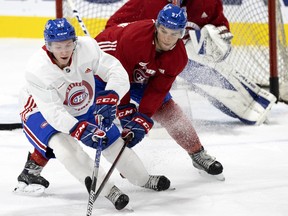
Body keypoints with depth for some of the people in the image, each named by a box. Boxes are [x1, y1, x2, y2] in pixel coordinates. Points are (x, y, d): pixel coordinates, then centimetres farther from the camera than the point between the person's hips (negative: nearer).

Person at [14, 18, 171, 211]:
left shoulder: (87, 48, -27)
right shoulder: (37, 70, -34)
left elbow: (117, 72, -25)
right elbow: (53, 111, -37)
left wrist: (110, 98, -42)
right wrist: (79, 129, -49)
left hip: (83, 107, 5)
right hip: (41, 112, -4)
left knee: (113, 141, 9)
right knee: (63, 143, -32)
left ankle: (144, 180, 34)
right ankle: (107, 189, -27)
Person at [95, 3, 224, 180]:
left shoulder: (178, 57, -20)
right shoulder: (134, 37, -39)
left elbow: (157, 89, -19)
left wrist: (142, 119, -28)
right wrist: (125, 110, -29)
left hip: (139, 76, 5)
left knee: (169, 111, 3)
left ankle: (198, 155, 16)